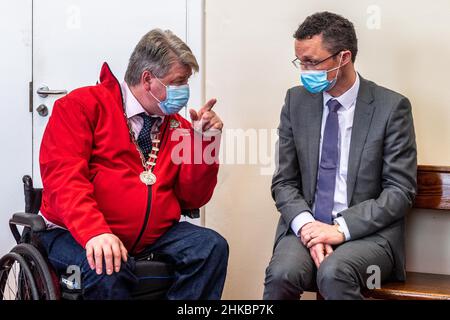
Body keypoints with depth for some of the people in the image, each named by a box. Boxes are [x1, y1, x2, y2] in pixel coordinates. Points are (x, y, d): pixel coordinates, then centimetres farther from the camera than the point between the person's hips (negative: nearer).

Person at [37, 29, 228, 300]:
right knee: (108, 268, -36)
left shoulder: (179, 127, 11)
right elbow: (63, 173, -15)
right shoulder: (83, 105, -3)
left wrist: (205, 142, -5)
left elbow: (192, 199, 9)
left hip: (154, 234, 5)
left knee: (212, 246, -17)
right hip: (77, 234, -5)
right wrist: (94, 232, -30)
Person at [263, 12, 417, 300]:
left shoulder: (391, 107, -5)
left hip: (368, 232, -3)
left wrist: (342, 228, -17)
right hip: (307, 225, 3)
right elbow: (285, 181, 6)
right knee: (282, 274, -28)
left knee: (334, 273, -33)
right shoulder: (296, 101, 6)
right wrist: (306, 224, -13)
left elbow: (401, 190, -6)